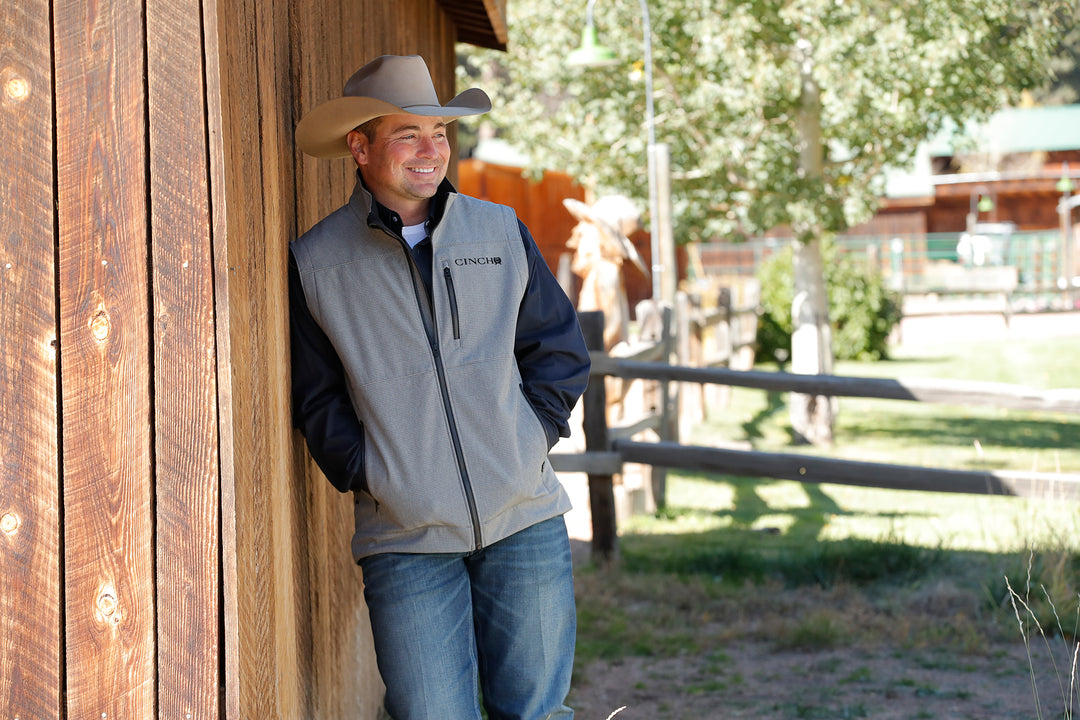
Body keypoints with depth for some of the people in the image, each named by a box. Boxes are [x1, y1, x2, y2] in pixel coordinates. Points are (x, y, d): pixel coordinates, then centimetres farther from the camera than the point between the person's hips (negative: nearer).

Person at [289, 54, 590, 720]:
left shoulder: (503, 232, 8)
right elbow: (316, 395, 6)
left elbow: (559, 346, 14)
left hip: (526, 521, 2)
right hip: (405, 539, -2)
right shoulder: (315, 261, 1)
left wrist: (531, 436, 3)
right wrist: (364, 475, -5)